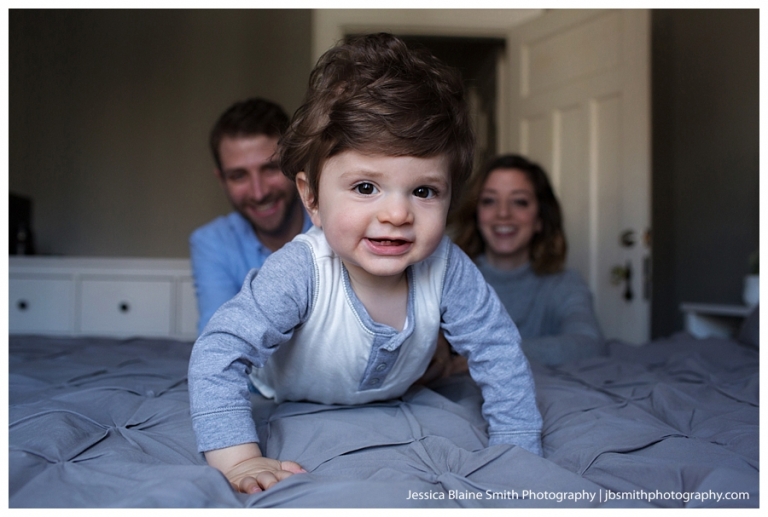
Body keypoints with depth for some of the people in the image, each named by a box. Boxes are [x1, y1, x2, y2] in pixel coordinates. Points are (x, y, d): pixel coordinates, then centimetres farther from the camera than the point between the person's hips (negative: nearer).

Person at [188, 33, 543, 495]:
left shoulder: (446, 269, -36)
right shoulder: (299, 274, -46)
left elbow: (499, 351, -25)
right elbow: (217, 354, -46)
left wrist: (517, 450, -29)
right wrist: (240, 459, -54)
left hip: (396, 390, 2)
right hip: (291, 396, -2)